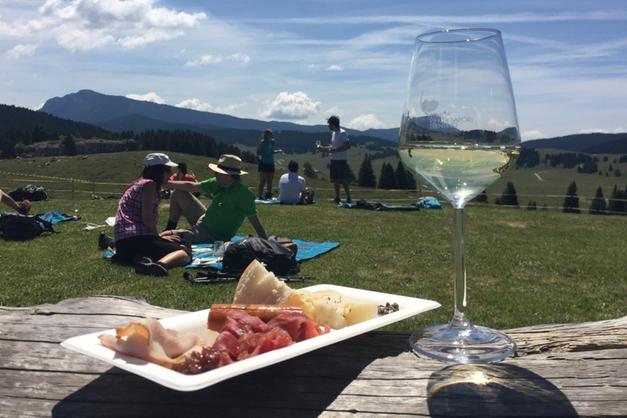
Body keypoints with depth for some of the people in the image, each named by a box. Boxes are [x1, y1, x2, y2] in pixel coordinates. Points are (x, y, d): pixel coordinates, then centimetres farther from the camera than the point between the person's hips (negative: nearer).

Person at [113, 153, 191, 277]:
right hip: (137, 238, -9)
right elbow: (147, 218, -12)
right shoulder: (149, 183, -1)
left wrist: (159, 237, 18)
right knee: (185, 252, -11)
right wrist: (159, 237, 1)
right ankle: (159, 264, -42)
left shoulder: (139, 183, 27)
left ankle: (140, 258, -1)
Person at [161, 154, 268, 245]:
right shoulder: (218, 184, -4)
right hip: (203, 220, 8)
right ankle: (170, 228, 24)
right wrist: (166, 183, 9)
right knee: (178, 193, 13)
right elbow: (192, 186, 7)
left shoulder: (243, 193, -28)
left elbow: (254, 221, -26)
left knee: (164, 237, -20)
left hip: (213, 236, -8)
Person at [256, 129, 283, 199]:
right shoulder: (262, 143, -11)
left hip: (271, 164, 6)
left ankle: (269, 195, 17)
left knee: (270, 182, 10)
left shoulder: (273, 142, 8)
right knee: (262, 181, -6)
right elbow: (258, 153, -10)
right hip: (263, 164, -6)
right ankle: (260, 196, -3)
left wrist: (278, 151, 8)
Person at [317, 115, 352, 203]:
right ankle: (337, 198, 16)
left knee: (344, 180, -8)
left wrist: (335, 150, -23)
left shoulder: (342, 133, -11)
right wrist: (322, 148, 16)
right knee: (335, 180, 10)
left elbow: (348, 145, -19)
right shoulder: (333, 133, 16)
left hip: (341, 160, -9)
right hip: (334, 160, 9)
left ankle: (348, 198, -2)